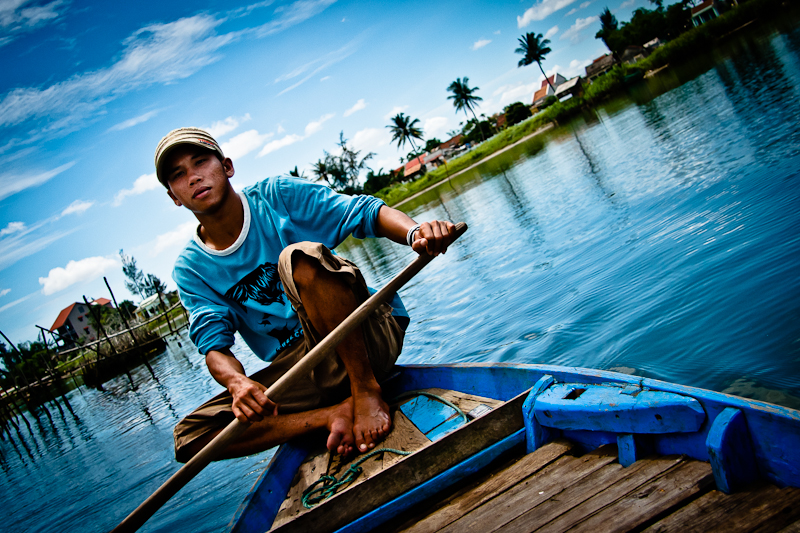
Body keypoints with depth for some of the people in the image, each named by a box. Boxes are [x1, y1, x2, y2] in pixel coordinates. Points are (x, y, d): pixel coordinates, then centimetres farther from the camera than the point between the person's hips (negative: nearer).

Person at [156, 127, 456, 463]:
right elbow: (214, 345, -6)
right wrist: (236, 383, -30)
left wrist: (415, 231, -33)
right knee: (189, 438, -15)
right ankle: (336, 413, -18)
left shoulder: (277, 196, -3)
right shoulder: (191, 270, 4)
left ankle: (366, 390, -22)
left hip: (366, 339, -4)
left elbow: (367, 213, -10)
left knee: (299, 257, -32)